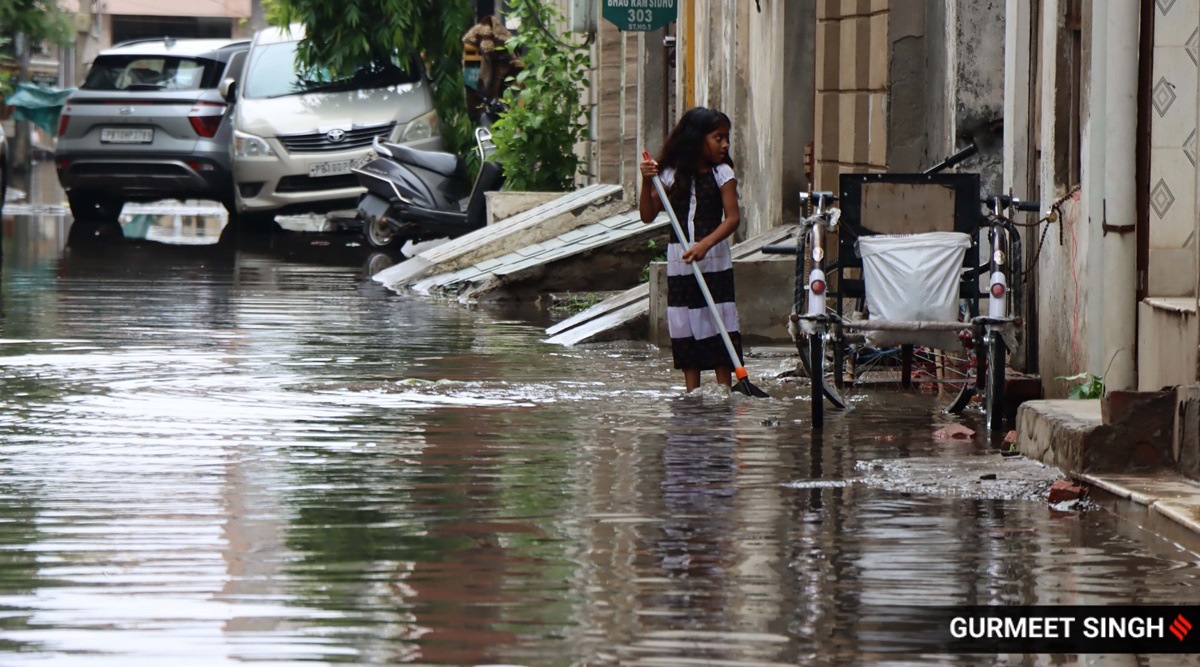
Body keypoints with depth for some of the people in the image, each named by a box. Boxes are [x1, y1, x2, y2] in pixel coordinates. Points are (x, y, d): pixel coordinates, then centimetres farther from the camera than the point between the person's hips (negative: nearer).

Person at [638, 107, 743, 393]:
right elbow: (648, 215, 2)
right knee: (685, 327, 5)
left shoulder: (722, 173, -3)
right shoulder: (671, 174, 3)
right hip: (679, 262, 2)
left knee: (719, 324, -4)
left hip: (714, 261, -2)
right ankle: (692, 394, 12)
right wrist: (647, 182, -13)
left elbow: (732, 217, -12)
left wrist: (705, 245, -26)